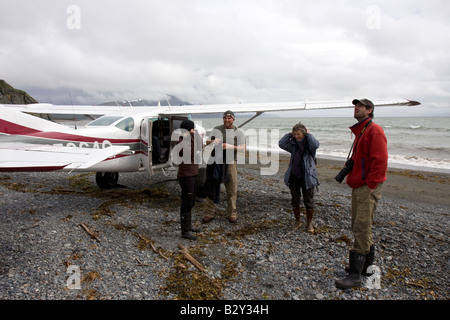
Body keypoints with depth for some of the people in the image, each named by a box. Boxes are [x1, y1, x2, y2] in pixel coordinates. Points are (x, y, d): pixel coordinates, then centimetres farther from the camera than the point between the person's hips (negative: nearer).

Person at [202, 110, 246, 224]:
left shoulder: (239, 132, 4)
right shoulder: (216, 129, 11)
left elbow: (243, 149, -2)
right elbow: (207, 142, 15)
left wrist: (230, 146, -19)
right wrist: (212, 142, -9)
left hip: (230, 163, -1)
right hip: (215, 162, 2)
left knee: (231, 190, 3)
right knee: (211, 188, 3)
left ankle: (232, 214, 17)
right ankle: (209, 213, 14)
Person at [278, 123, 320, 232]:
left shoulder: (309, 144, -6)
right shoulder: (293, 144, 5)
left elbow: (316, 144, -28)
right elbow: (281, 144, -4)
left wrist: (308, 134, -15)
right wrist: (289, 134, -4)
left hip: (307, 177, -4)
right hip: (294, 177, 4)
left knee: (309, 201, 6)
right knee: (295, 200, 13)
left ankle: (309, 222, 23)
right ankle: (297, 220, 31)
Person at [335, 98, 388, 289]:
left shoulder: (374, 131, -11)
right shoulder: (360, 132, 21)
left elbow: (380, 160, -20)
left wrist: (370, 185, -20)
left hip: (368, 189, -10)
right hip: (358, 187, 10)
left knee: (362, 229, -9)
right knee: (359, 227, 15)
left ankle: (355, 275, -5)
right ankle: (367, 265, 29)